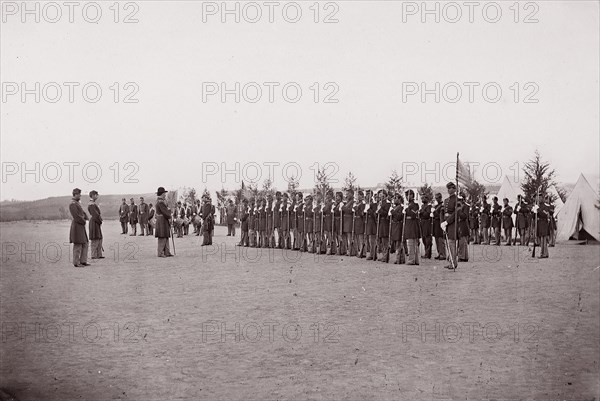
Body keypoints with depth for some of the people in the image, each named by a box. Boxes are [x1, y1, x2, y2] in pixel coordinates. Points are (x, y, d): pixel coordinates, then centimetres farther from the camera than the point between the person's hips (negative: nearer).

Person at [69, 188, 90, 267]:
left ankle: (83, 261, 14)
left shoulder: (77, 203, 17)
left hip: (81, 226, 10)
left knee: (84, 244, 10)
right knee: (78, 245, -5)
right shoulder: (72, 204, -15)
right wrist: (84, 221, -8)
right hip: (77, 226, -10)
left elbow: (83, 213, 20)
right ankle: (76, 263, 0)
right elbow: (76, 216, -21)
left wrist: (85, 218, -1)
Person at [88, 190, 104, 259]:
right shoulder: (91, 204, -16)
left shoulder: (94, 204, 18)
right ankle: (94, 255, -4)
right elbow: (95, 215, -21)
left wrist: (100, 220, 8)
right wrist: (100, 221, -9)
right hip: (94, 223, -11)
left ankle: (99, 255, 15)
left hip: (97, 223, 11)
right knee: (95, 240, -7)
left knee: (99, 239, 12)